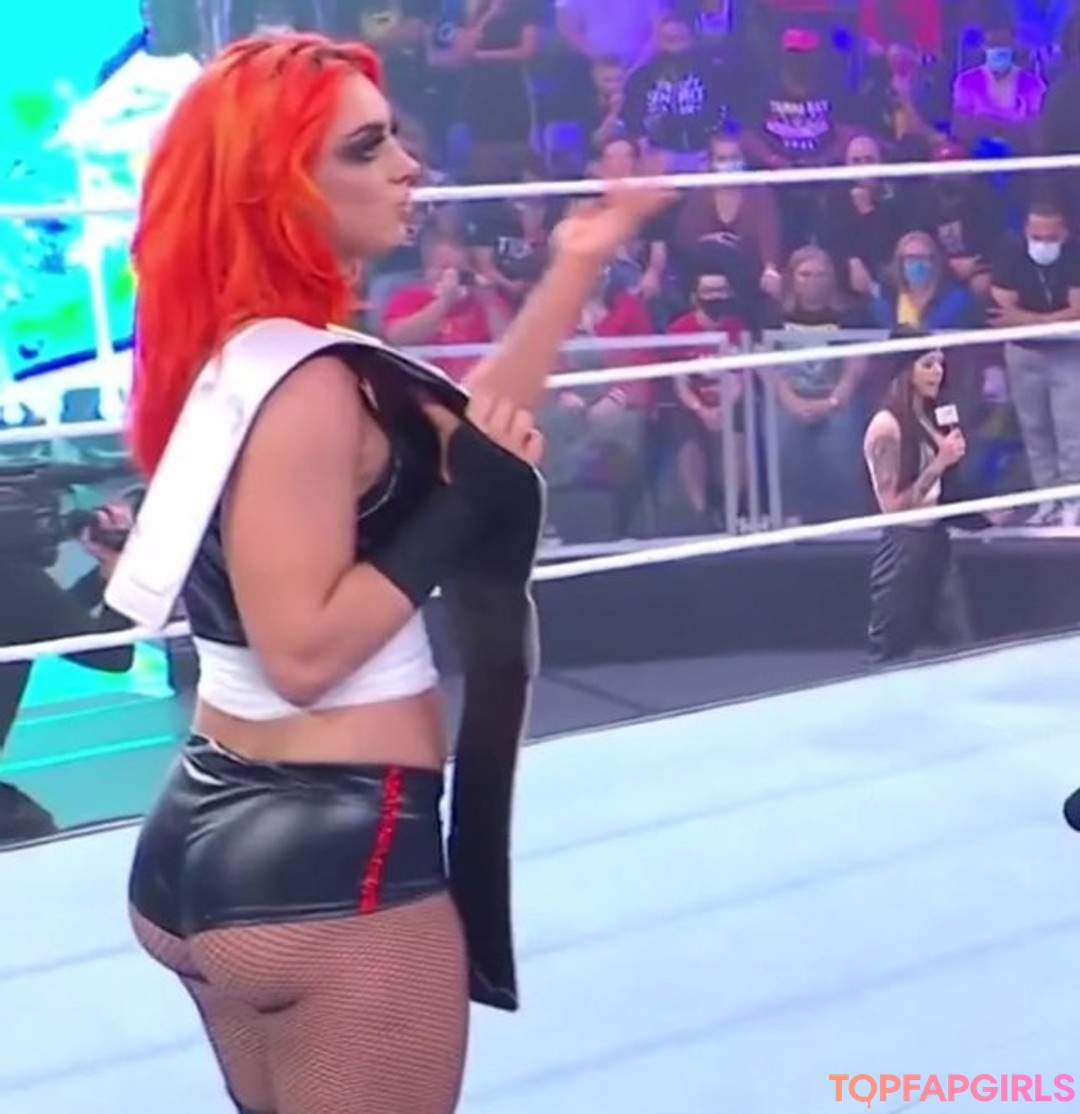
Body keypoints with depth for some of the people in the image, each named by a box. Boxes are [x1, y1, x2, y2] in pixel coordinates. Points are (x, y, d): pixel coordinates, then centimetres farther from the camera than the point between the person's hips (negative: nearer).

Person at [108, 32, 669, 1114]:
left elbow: (456, 427, 13)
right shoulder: (303, 382, -21)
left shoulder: (234, 355, 8)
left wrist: (575, 266, 16)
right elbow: (305, 651, -25)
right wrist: (463, 508, -19)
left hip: (207, 832, 10)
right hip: (330, 854, -10)